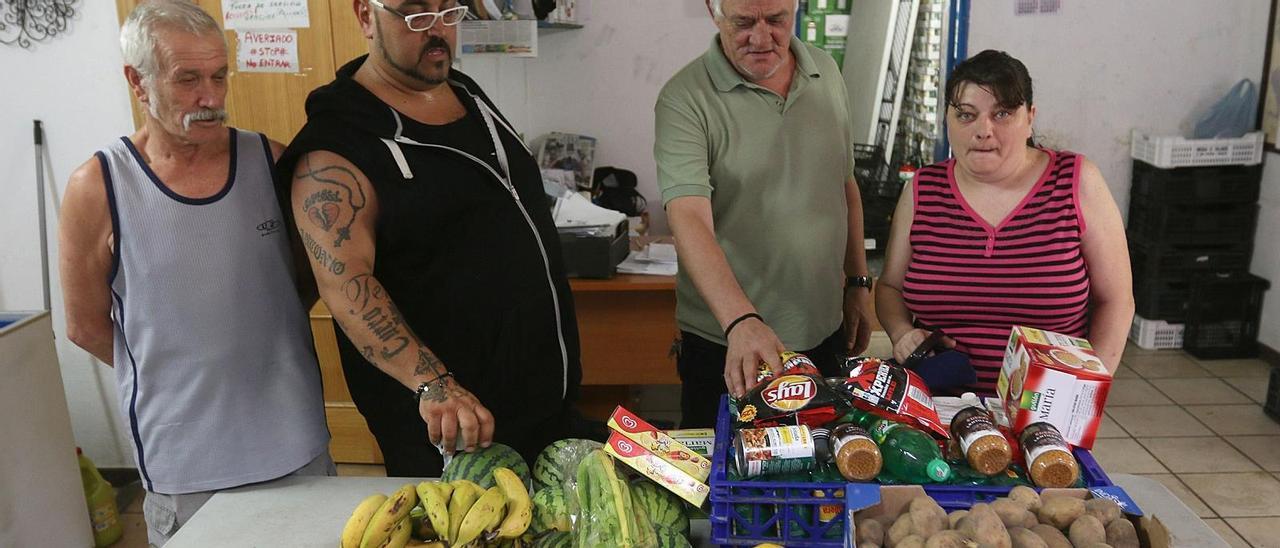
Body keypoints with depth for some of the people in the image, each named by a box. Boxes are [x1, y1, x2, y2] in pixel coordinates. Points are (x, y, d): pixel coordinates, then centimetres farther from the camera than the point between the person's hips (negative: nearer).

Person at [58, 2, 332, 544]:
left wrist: (253, 347, 4)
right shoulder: (96, 188, -9)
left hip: (297, 443, 3)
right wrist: (184, 371, 5)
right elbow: (87, 327, 1)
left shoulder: (272, 161, -3)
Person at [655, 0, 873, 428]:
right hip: (726, 346, -5)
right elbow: (689, 220, -27)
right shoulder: (684, 101, -15)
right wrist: (742, 321, -40)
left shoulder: (826, 73, 3)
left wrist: (857, 282, 12)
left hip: (822, 333, 5)